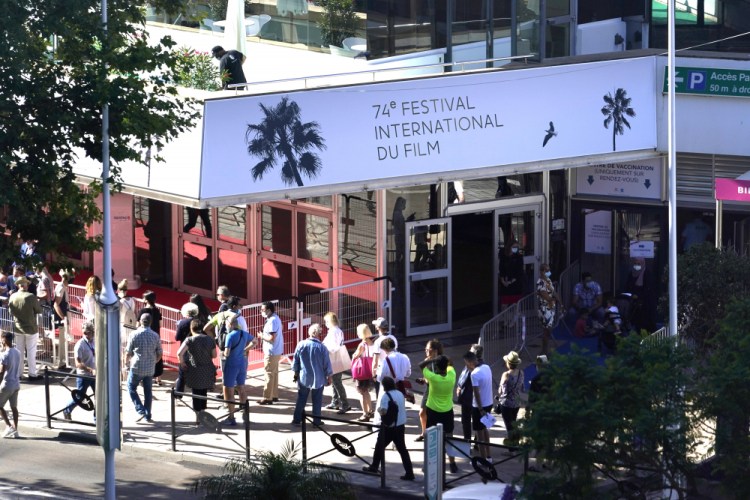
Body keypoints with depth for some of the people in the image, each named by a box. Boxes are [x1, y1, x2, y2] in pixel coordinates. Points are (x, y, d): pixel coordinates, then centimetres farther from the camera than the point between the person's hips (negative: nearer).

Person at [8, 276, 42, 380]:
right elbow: (39, 310, -11)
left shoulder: (12, 297, -9)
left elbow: (11, 311, 5)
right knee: (31, 351, 5)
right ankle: (32, 374, 10)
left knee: (20, 351, 15)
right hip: (31, 328, -4)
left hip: (18, 328, 4)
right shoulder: (31, 297, -22)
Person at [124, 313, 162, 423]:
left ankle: (140, 411, -1)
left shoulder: (135, 334, -11)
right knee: (148, 391, 14)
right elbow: (159, 354, 4)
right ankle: (148, 416, 16)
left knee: (131, 388, 13)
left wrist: (127, 362, 13)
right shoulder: (155, 336, -2)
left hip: (136, 368, -3)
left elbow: (128, 352, -6)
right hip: (150, 369, 3)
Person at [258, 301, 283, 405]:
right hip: (276, 351, 10)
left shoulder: (272, 321, -20)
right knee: (274, 374, 16)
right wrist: (264, 335, 5)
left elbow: (271, 338, -24)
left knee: (269, 375, -5)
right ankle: (274, 395, 24)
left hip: (271, 352, -10)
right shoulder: (275, 318, 11)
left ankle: (267, 398, -2)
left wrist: (262, 336, -9)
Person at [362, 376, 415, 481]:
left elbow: (383, 412, -24)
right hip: (401, 426, 6)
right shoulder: (400, 394, 6)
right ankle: (409, 473, 2)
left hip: (388, 427, -6)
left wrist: (379, 409, -4)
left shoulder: (385, 396, -16)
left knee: (379, 447, 15)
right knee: (402, 449, 7)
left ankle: (374, 467, 31)